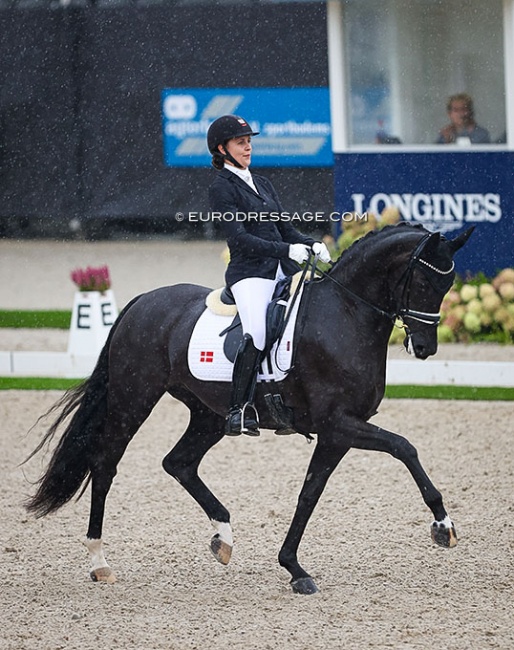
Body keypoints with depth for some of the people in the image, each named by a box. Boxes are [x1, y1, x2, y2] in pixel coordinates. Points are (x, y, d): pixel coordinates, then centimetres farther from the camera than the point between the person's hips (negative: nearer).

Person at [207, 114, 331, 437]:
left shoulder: (263, 184, 22)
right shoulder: (222, 189, -1)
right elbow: (240, 238, -13)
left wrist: (312, 245, 0)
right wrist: (287, 250, -21)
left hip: (283, 271, 7)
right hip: (249, 273, -7)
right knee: (256, 333, -29)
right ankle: (240, 409, -24)